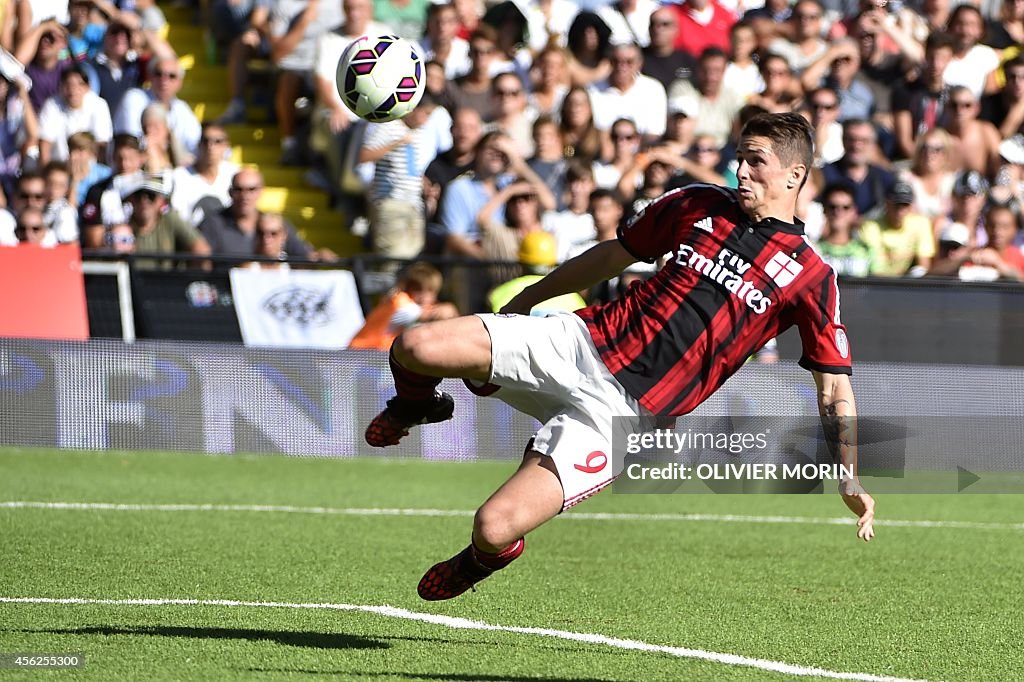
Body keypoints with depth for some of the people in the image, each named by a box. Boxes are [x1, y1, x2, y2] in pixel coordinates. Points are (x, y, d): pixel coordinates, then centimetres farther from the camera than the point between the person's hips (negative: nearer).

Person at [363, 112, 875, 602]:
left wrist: (852, 482, -6)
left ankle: (487, 556, 21)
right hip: (580, 342, 4)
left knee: (494, 529, -19)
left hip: (629, 412, -4)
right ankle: (416, 407, 20)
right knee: (413, 348, -19)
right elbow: (612, 257, 24)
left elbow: (834, 388, 2)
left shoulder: (811, 279, -1)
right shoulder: (697, 205, 10)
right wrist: (526, 298, 30)